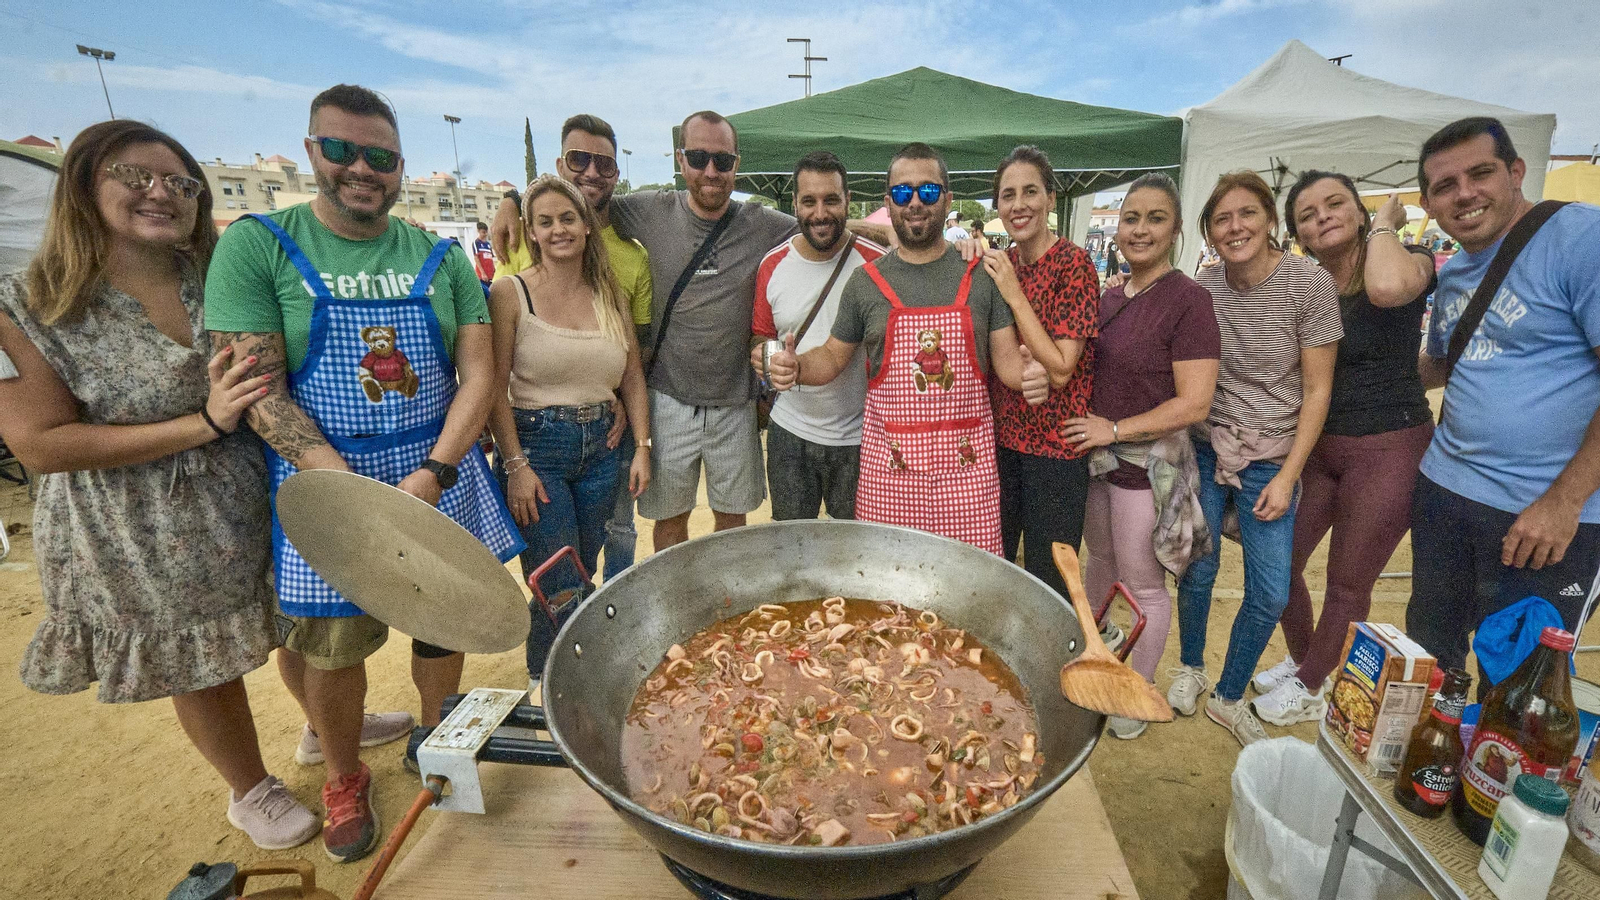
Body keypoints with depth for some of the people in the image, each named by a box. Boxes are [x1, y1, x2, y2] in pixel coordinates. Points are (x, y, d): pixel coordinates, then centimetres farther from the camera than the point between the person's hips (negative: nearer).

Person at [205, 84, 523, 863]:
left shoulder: (442, 258, 4)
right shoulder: (257, 245, -3)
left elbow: (479, 374, -1)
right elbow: (257, 390, -10)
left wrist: (433, 474, -14)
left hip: (439, 475, 2)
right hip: (323, 480, -2)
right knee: (330, 648, 8)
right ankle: (343, 777, 36)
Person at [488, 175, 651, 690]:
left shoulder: (611, 294, 8)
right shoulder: (511, 293, -5)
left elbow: (633, 378, 11)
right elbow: (494, 387, -8)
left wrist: (642, 447, 4)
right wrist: (516, 465, -13)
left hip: (601, 447, 4)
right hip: (537, 445, -4)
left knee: (582, 577, 15)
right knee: (560, 590, -2)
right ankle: (544, 689, 26)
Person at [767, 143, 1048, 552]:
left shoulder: (980, 274, 4)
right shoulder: (866, 281, 5)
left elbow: (1007, 358, 4)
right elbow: (834, 355, 12)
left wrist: (1031, 375, -18)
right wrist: (796, 368, -8)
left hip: (967, 461, 0)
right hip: (889, 465, 1)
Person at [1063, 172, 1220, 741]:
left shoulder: (1187, 300, -14)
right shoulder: (1110, 297, 7)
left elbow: (1194, 403, -18)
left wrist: (1116, 429, -17)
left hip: (1150, 464, -6)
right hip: (1096, 455, 7)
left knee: (1143, 584, 8)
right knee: (1100, 559, 22)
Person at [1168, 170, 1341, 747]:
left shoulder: (1311, 284, -11)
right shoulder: (1201, 289, -4)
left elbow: (1317, 390, -8)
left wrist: (1287, 476, -11)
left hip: (1271, 458, -1)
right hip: (1205, 448, 1)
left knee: (1270, 595, 2)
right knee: (1197, 572, 7)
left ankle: (1228, 697, 24)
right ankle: (1190, 667, 33)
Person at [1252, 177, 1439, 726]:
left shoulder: (1409, 260, -9)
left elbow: (1387, 288, -34)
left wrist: (1384, 225, -16)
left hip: (1388, 448, -4)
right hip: (1314, 446, 5)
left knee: (1347, 585, 8)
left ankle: (1309, 689, 29)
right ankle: (1301, 660, 37)